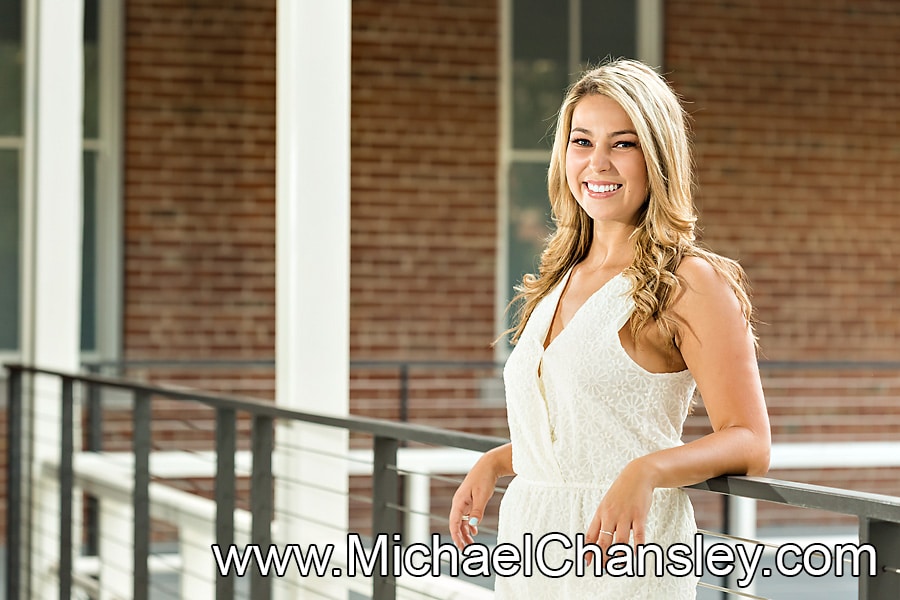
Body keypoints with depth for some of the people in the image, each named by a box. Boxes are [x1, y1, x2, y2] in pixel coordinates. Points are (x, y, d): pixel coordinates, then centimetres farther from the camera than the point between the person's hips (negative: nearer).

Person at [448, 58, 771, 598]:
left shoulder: (692, 283, -9)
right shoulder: (559, 280, 13)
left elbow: (749, 443, -13)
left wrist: (645, 472, -28)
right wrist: (494, 463, 8)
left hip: (622, 552, -7)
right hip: (529, 544, 7)